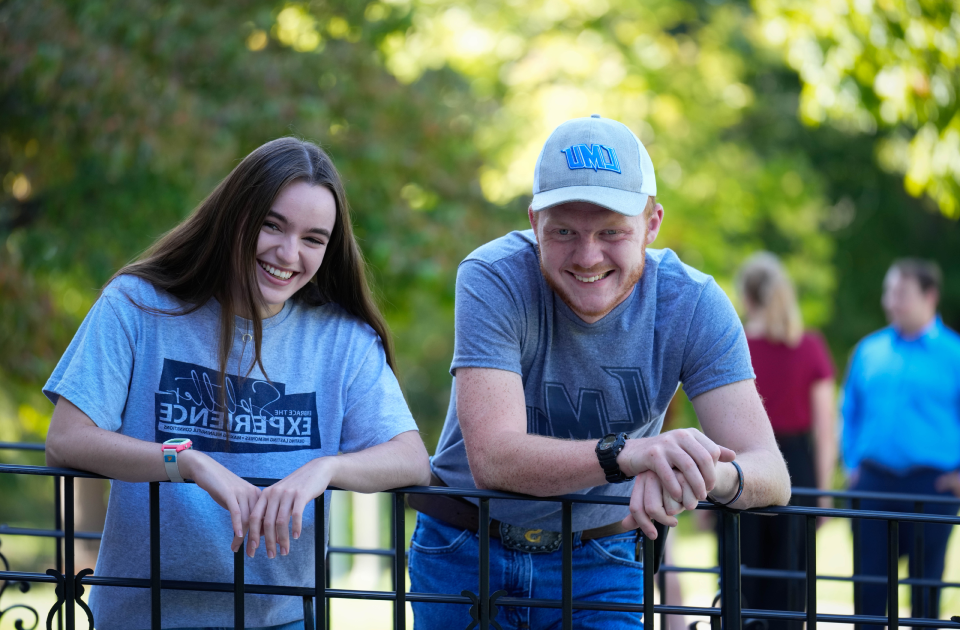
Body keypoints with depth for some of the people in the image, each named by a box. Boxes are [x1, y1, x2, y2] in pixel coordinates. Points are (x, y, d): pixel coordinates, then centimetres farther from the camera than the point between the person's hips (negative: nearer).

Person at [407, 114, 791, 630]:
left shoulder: (692, 304, -16)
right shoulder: (493, 280, -22)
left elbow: (771, 476, -24)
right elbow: (491, 458, -33)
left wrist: (702, 475, -49)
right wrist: (627, 453, -50)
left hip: (597, 565, 1)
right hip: (465, 555, -1)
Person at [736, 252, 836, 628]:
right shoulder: (811, 348, 0)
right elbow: (826, 429, 0)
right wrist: (823, 489, 7)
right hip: (797, 468, 1)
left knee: (739, 583, 5)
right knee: (788, 589, 5)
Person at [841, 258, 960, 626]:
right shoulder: (869, 351, 9)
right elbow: (851, 413, 17)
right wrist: (852, 466, 9)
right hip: (874, 482, 3)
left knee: (925, 582, 5)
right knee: (869, 579, 0)